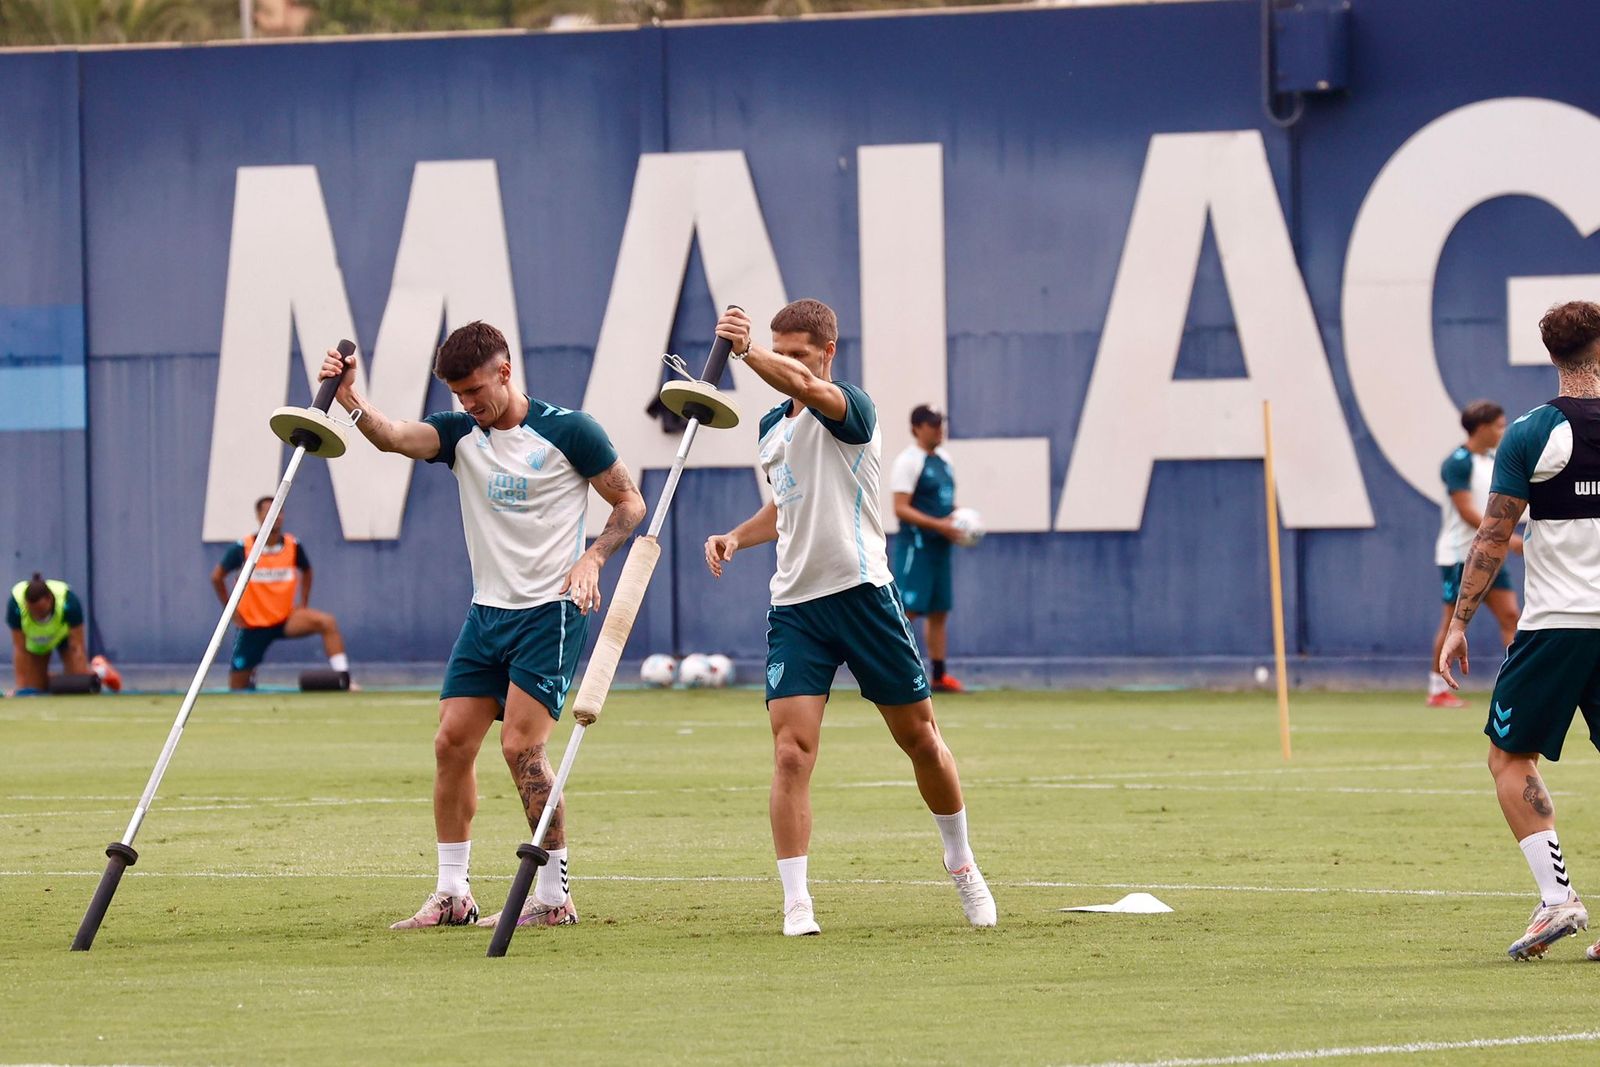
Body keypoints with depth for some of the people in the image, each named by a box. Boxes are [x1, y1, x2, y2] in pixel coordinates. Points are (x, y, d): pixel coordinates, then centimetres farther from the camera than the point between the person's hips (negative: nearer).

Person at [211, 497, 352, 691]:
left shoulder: (294, 546, -5)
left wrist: (303, 604, 7)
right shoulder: (242, 549, -12)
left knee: (327, 622, -25)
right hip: (253, 624, -1)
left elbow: (306, 571, 17)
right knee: (238, 687, 0)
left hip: (286, 619, 1)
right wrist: (231, 611, 0)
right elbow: (217, 577, 2)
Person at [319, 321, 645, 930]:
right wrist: (348, 399, -33)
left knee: (521, 745, -14)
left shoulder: (568, 431, -6)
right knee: (452, 742, 0)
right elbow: (393, 436, -14)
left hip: (551, 612, -6)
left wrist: (592, 559, -14)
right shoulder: (459, 435, 6)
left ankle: (554, 896, -6)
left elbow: (629, 503, 2)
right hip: (487, 612, 6)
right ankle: (451, 894, 9)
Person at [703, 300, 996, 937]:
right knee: (791, 752, -11)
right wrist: (737, 537, 12)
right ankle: (796, 902, -11)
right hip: (795, 605, 5)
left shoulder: (852, 409, -8)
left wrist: (746, 351, -49)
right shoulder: (772, 428, 14)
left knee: (920, 739, 7)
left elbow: (806, 386, -33)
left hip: (861, 592, -5)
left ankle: (961, 863, 30)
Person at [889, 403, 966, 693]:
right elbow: (901, 508, -18)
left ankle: (939, 676, 16)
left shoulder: (943, 460, 15)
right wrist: (939, 525, -23)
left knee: (940, 612, 11)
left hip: (939, 547, 9)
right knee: (907, 611, -12)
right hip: (915, 546, -9)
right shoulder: (908, 462, -12)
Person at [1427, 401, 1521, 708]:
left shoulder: (1493, 463, 12)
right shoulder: (1458, 463, -14)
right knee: (1453, 623, -2)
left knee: (1510, 615, -1)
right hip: (1460, 554, -8)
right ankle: (1438, 690, 6)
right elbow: (1467, 512, -20)